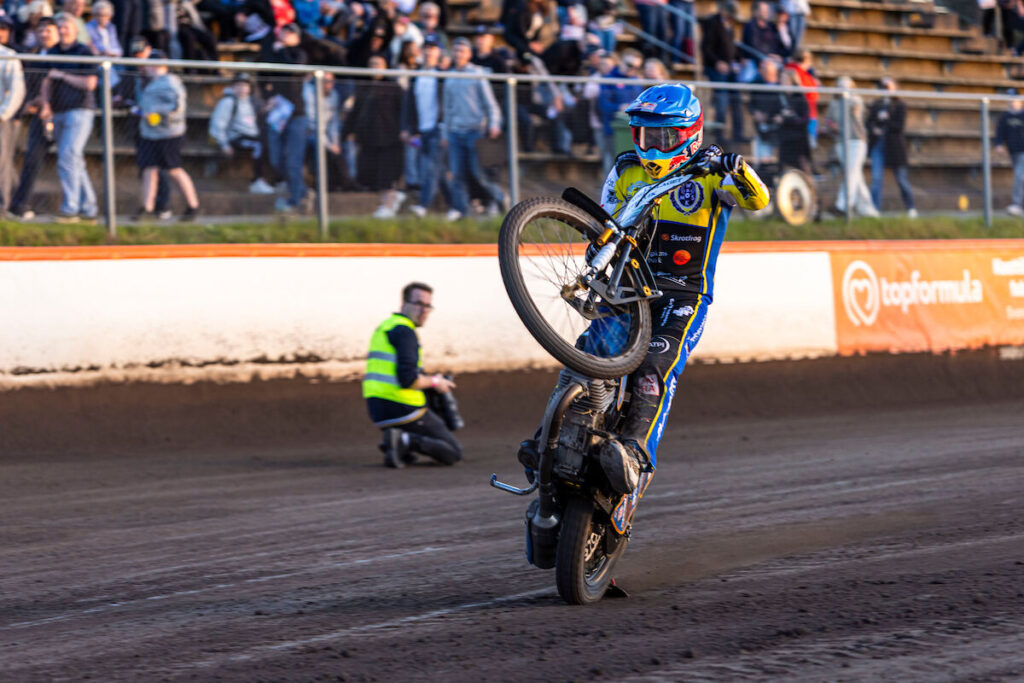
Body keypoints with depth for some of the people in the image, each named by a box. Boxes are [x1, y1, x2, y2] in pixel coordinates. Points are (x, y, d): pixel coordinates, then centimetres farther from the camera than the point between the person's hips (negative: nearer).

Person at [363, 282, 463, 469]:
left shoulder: (383, 327, 18)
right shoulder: (405, 332, -13)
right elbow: (408, 379, -23)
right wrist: (434, 382, -3)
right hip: (402, 409, -9)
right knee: (454, 454, 2)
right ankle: (405, 440, -17)